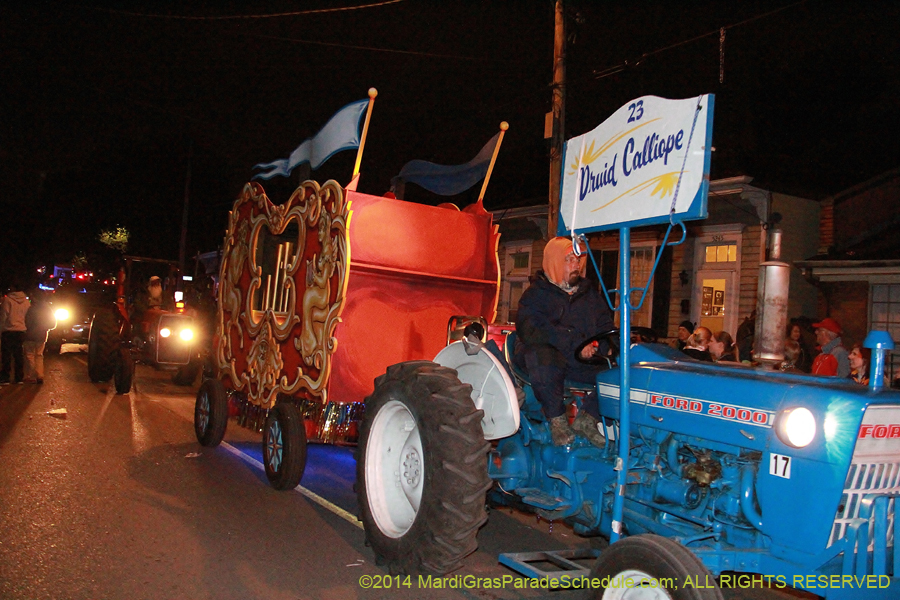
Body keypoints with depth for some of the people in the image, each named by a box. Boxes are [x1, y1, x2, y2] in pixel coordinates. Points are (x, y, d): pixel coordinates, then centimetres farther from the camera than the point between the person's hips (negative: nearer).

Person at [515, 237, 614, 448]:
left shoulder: (589, 293, 17)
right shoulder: (536, 294, -3)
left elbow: (605, 326, 16)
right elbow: (530, 331, -19)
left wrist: (599, 343, -10)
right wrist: (575, 343, -27)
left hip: (584, 360, 5)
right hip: (549, 358, -5)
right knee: (542, 355, -40)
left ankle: (588, 417, -6)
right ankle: (556, 419, -23)